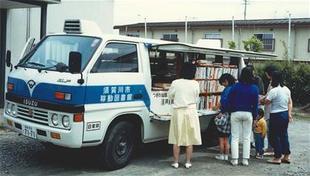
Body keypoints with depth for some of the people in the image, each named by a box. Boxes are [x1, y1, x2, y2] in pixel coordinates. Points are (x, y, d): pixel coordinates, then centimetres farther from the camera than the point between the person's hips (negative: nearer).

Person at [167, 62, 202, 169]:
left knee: (177, 138, 8)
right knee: (189, 138, 9)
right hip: (191, 112, 1)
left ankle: (176, 162, 12)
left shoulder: (176, 83, -8)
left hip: (178, 112, 0)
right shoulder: (195, 84, -6)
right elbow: (196, 98, 5)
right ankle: (188, 162, 13)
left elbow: (170, 95, 5)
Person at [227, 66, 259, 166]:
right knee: (246, 138, 10)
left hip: (236, 113, -1)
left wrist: (231, 110, 12)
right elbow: (255, 104, 0)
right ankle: (245, 160, 11)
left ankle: (234, 159, 6)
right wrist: (255, 116, 7)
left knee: (235, 137, 5)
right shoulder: (254, 88, -4)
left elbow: (229, 101, -3)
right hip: (248, 113, 1)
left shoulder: (235, 87, -8)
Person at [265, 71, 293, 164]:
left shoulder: (273, 91, -18)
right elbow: (290, 102, 10)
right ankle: (286, 156, 22)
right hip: (285, 114, 8)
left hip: (276, 115, -8)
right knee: (284, 135, 16)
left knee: (275, 136, 3)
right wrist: (289, 114, 14)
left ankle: (277, 157, 8)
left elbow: (266, 102, -15)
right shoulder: (286, 89, 6)